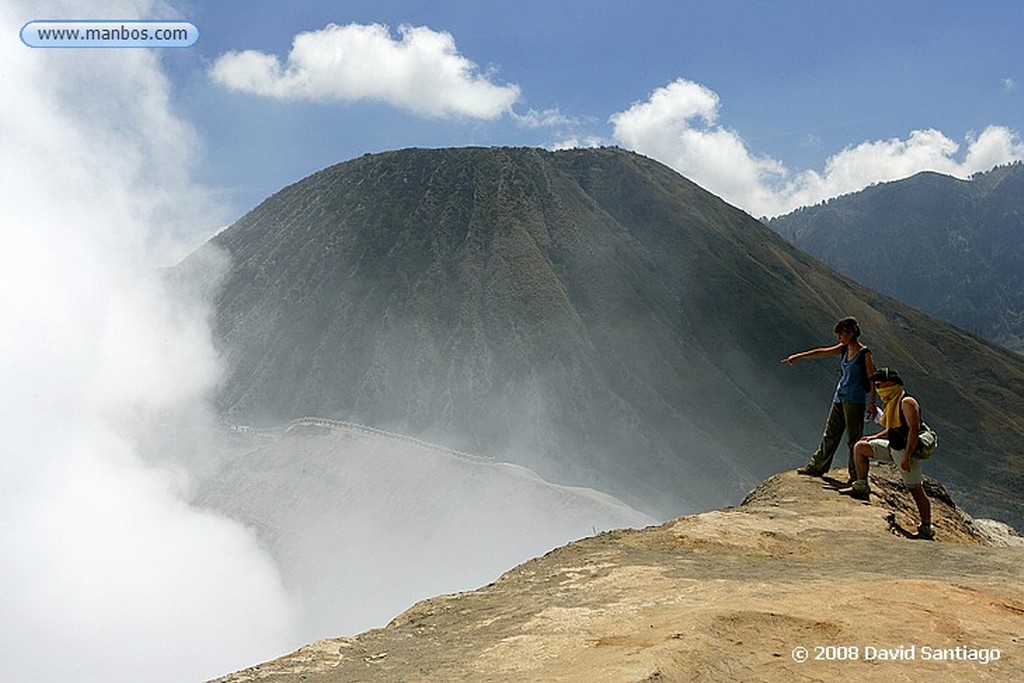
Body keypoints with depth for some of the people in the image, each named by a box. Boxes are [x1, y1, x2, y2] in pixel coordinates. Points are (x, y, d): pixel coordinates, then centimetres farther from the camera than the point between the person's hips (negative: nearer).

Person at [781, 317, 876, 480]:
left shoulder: (865, 354, -12)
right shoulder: (844, 349, 8)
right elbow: (822, 352, 8)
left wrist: (873, 403, -10)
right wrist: (798, 356, 4)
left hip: (854, 401, -7)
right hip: (839, 398, 7)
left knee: (854, 439, -1)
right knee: (830, 435, 15)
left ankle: (856, 475, 9)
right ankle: (817, 467, 26)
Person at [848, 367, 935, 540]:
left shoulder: (907, 402, -18)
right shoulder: (892, 402, 11)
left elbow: (914, 429, -24)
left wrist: (907, 457, -27)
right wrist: (875, 437, 12)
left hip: (907, 450, -9)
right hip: (893, 448, 9)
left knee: (916, 490, -2)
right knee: (860, 447, 9)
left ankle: (926, 529, 7)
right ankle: (862, 488, 12)